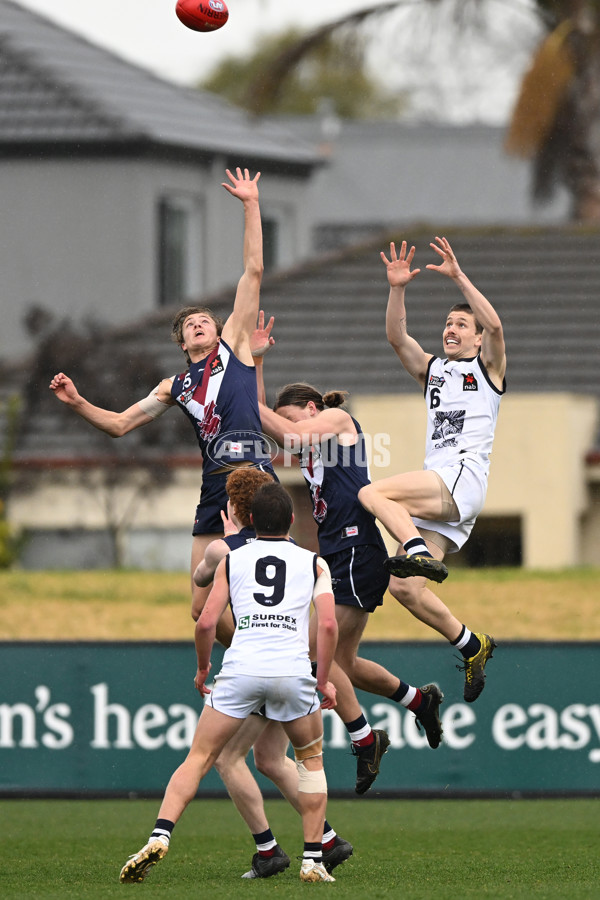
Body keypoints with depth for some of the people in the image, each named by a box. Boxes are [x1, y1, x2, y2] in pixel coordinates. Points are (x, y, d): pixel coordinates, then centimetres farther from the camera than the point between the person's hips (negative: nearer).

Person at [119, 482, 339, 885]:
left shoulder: (231, 560, 14)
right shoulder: (314, 563, 13)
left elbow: (206, 622, 7)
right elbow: (328, 624, 0)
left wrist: (202, 668, 23)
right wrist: (324, 681, 9)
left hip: (241, 668, 0)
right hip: (293, 670, 0)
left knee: (199, 757, 5)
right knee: (311, 759, 20)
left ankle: (160, 836, -15)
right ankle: (314, 861, 13)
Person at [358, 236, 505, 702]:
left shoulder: (488, 367, 10)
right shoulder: (432, 370, 25)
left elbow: (494, 324, -10)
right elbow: (397, 337, 13)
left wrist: (459, 276, -14)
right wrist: (397, 289, 0)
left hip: (464, 478, -7)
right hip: (435, 491, 7)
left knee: (373, 493, -26)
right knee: (407, 590, -4)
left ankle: (419, 552, -38)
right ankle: (472, 647, 7)